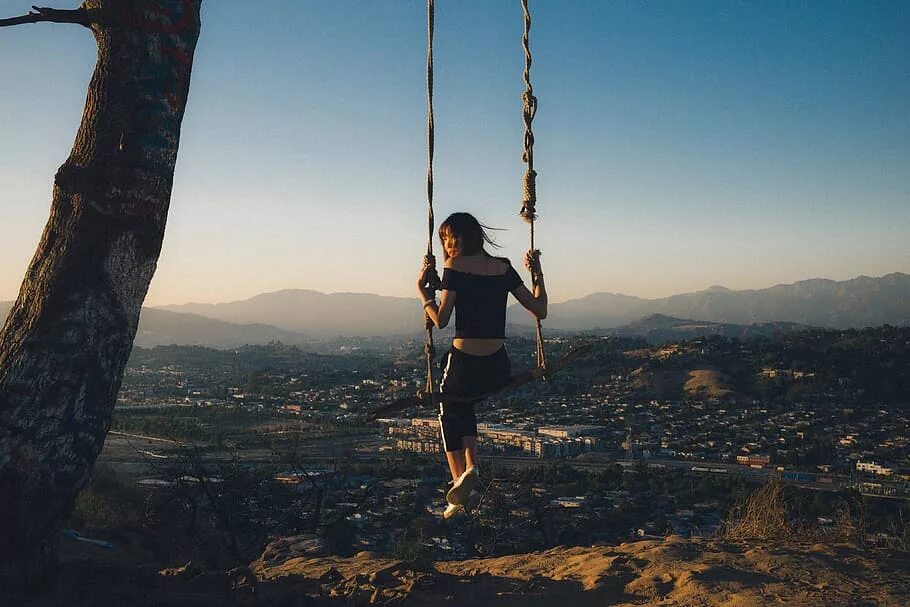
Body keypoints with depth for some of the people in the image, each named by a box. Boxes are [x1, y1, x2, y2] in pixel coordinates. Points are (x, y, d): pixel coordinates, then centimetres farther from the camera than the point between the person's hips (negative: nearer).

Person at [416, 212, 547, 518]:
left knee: (450, 413, 26)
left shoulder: (456, 267, -6)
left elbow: (440, 319, -11)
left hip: (464, 364, -4)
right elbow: (540, 311, 8)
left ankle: (460, 479, 13)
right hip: (498, 369, 4)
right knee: (465, 404, 34)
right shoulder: (504, 268, 7)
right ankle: (471, 466, 14)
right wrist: (538, 274, 19)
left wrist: (422, 288, 1)